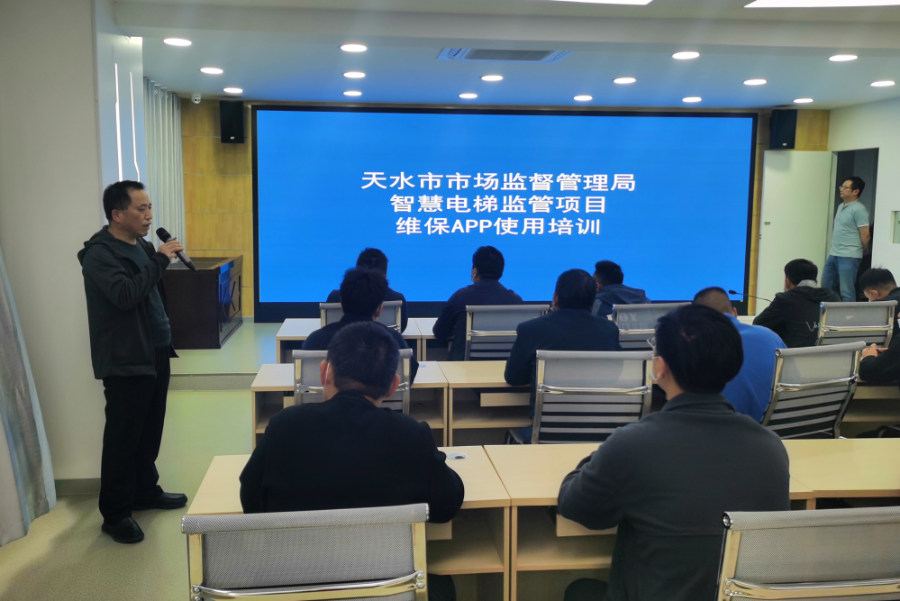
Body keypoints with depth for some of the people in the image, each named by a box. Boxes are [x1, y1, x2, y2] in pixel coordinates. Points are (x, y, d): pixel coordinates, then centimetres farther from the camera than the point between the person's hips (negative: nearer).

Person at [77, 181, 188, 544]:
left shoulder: (141, 246, 12)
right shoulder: (99, 254, -14)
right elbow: (125, 295, -30)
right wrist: (160, 261, -24)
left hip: (155, 354, 8)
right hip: (125, 362, -8)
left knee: (150, 431, 16)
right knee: (122, 437, -2)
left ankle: (145, 491, 31)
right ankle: (115, 513, 8)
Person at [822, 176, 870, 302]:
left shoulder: (859, 209, -13)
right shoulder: (841, 206, 14)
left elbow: (865, 235, -12)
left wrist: (857, 250, 2)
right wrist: (834, 248, 16)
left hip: (849, 257, -9)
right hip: (833, 254, 9)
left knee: (846, 291, -4)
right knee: (826, 287, 14)